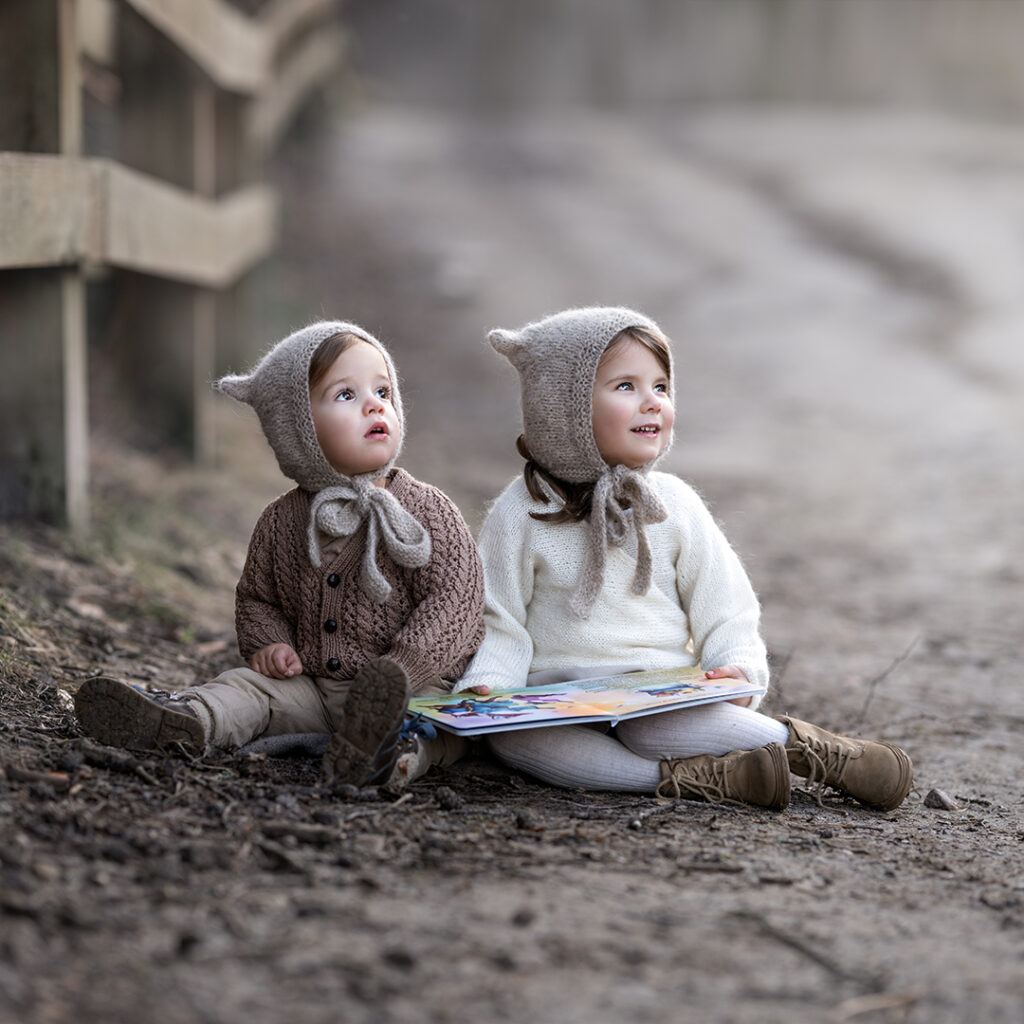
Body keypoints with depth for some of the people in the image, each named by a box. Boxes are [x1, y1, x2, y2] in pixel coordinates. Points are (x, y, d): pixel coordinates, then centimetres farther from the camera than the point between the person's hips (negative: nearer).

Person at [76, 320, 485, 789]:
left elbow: (454, 600, -13)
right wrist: (269, 644, -3)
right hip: (310, 684, 5)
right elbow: (256, 597, 20)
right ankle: (182, 720, -41)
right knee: (245, 685, -14)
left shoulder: (426, 510, -6)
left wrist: (398, 673, -24)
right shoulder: (282, 520, 6)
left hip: (417, 683, -4)